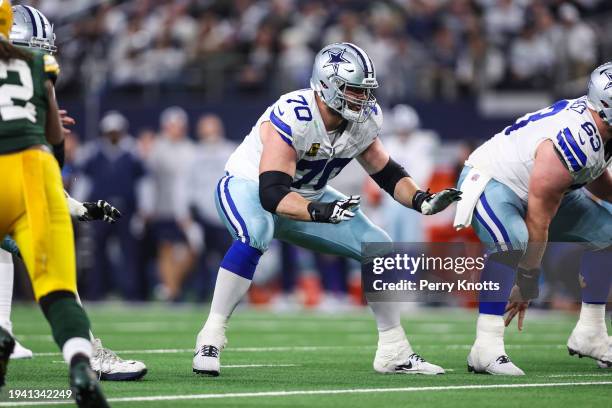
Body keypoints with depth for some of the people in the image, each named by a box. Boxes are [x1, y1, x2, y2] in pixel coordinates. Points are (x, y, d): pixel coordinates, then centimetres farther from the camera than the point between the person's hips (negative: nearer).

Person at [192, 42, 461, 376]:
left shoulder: (363, 121, -12)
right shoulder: (291, 118, -34)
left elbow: (387, 173, 3)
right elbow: (272, 193, -42)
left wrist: (422, 201, -15)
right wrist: (320, 212, -57)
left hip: (306, 198, 7)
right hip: (248, 186, -7)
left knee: (379, 248, -2)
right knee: (255, 236, -40)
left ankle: (394, 352, 11)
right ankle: (210, 337, -32)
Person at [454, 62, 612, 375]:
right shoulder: (573, 143, -35)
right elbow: (538, 221, -28)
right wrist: (527, 284, -20)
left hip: (530, 188, 10)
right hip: (490, 182, -10)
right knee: (512, 241, -39)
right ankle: (487, 348, -38)